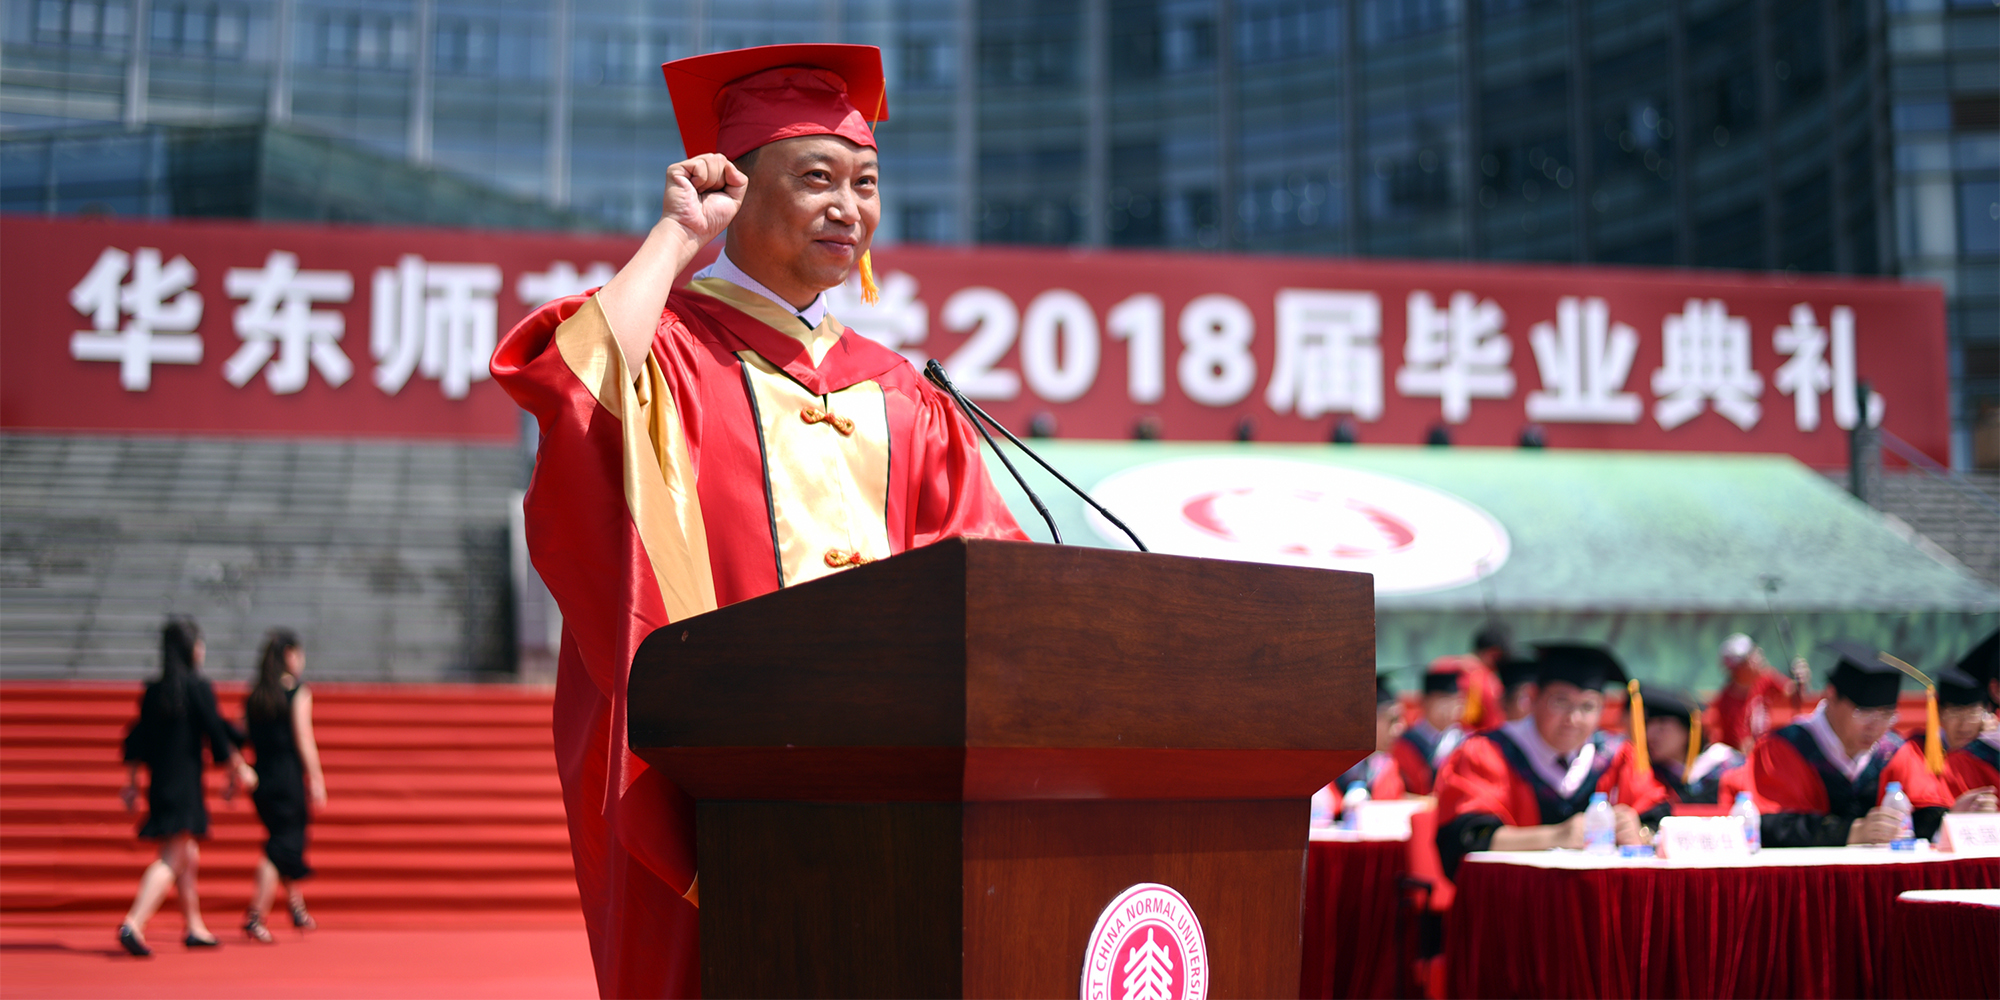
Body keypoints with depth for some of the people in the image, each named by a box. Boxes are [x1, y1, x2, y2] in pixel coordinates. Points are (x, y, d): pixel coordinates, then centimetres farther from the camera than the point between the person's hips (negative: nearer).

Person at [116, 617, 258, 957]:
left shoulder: (153, 691, 9)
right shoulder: (198, 687, -10)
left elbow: (137, 741, 11)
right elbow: (216, 732, -9)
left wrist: (131, 783, 17)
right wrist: (238, 770, 3)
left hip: (160, 782, 8)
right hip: (185, 785, -8)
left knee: (188, 857, 19)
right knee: (171, 859, -9)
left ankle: (195, 928, 25)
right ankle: (133, 924, -23)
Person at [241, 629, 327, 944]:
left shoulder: (253, 696, 9)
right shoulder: (298, 692, -8)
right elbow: (304, 740, -13)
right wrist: (317, 782, -11)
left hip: (260, 777, 6)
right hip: (289, 777, -6)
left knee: (287, 843, 20)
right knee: (280, 848, -3)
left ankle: (296, 906, 27)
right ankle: (255, 918, -9)